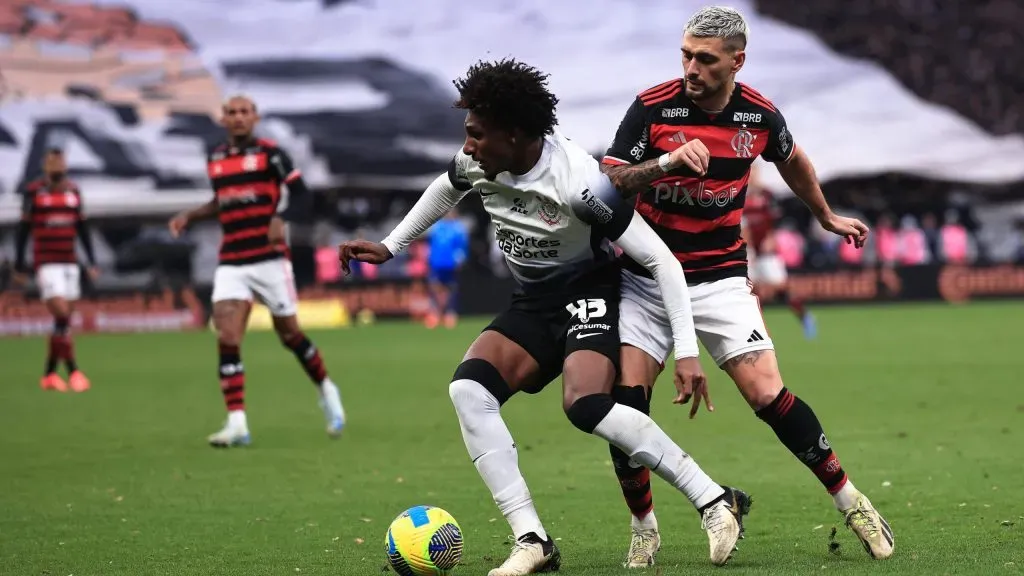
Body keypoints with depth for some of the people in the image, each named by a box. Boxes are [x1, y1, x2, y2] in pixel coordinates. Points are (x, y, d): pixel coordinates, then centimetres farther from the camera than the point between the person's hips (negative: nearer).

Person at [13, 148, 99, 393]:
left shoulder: (73, 191, 9)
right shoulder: (33, 191, -3)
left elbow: (82, 228, 15)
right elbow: (23, 230, 0)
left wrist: (92, 262, 10)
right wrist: (19, 266, 0)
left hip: (70, 263, 5)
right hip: (46, 264, -5)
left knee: (64, 319, 4)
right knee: (62, 316, -15)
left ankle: (49, 374, 14)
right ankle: (73, 371, -10)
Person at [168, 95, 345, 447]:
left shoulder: (270, 154, -4)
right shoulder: (215, 160, 11)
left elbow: (301, 196, -9)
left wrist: (281, 218, -27)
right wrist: (190, 216, 15)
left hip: (270, 259, -4)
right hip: (231, 264, 4)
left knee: (289, 334, 4)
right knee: (227, 339, -12)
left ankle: (326, 391, 30)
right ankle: (237, 423, -14)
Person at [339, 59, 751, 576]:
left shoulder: (578, 183, -29)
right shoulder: (474, 164, -10)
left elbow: (660, 260, -24)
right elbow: (446, 188, 18)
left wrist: (686, 351, -28)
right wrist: (390, 247, 20)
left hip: (590, 293, -6)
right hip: (533, 303, 6)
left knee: (584, 404, -32)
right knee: (467, 388, -19)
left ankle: (716, 502, -20)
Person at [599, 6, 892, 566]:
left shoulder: (759, 115, -4)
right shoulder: (651, 107, -12)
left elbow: (792, 161, 18)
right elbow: (607, 181, -15)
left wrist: (827, 217, 32)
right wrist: (667, 162, -31)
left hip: (720, 278, 0)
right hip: (646, 277, 0)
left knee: (768, 396, -12)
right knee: (624, 400, -11)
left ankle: (849, 501, 4)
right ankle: (643, 527, 7)